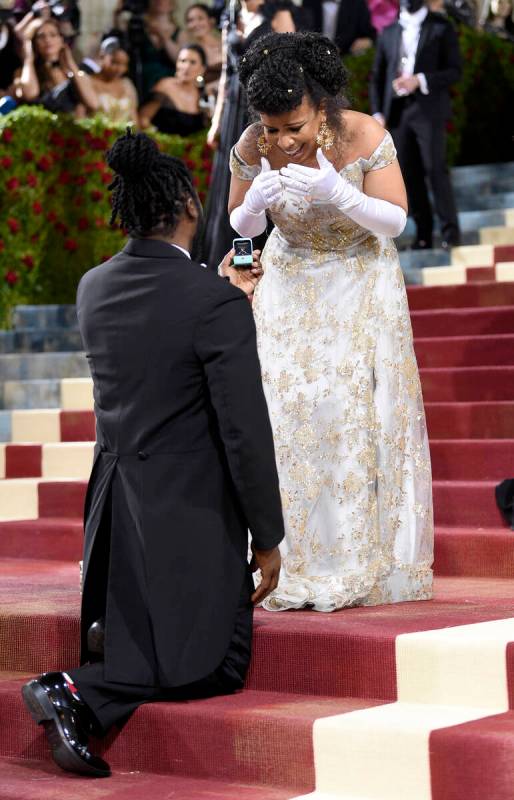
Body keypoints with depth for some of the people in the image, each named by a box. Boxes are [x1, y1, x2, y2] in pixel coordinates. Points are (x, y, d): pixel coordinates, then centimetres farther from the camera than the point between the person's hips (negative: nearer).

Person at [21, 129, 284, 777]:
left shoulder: (93, 287, 1)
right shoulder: (217, 304, -19)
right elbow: (245, 431, -17)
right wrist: (267, 538, -6)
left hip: (114, 503, 7)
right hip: (189, 511, -7)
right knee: (218, 664, 5)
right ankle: (78, 695, -10)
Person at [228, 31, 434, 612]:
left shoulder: (365, 136, -21)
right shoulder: (252, 148, -15)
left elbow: (395, 221, -17)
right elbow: (242, 227, -1)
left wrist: (338, 193, -34)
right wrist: (256, 201, -25)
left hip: (360, 285, -2)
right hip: (291, 290, 2)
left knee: (356, 410, -8)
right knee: (286, 410, -8)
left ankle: (361, 566, 1)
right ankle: (295, 568, -2)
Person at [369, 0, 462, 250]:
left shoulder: (441, 27, 4)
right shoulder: (388, 33, 15)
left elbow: (454, 71, -1)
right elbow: (376, 77, 16)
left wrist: (420, 81, -14)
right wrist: (377, 113, 5)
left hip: (428, 110, -3)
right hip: (397, 113, 4)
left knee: (435, 169, -10)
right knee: (409, 174, 2)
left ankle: (450, 229, -3)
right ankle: (423, 233, 6)